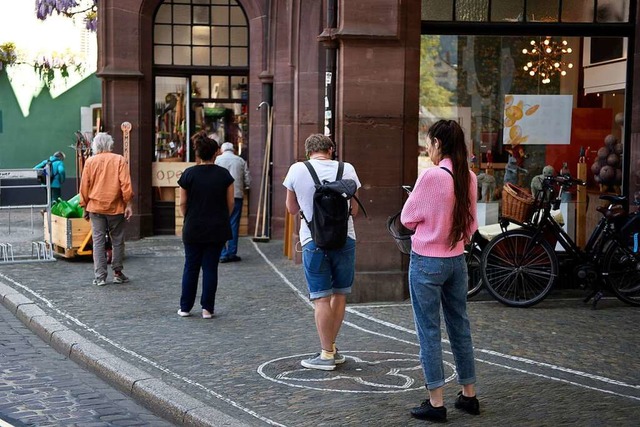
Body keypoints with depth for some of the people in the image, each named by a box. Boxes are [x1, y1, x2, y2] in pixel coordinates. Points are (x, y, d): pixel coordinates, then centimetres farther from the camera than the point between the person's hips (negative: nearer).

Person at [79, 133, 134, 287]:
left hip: (95, 207, 1)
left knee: (98, 241, 3)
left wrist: (85, 207, 13)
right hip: (116, 207, -1)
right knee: (117, 241, 12)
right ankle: (117, 272, 16)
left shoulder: (90, 161, 1)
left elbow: (84, 186, 4)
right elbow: (126, 184, -9)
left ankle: (100, 276, 2)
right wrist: (128, 204, -3)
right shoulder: (119, 160, -3)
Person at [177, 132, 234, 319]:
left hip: (193, 228, 0)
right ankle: (207, 308, 6)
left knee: (191, 267, 10)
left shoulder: (189, 174, -5)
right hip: (217, 229, 0)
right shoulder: (224, 174, -3)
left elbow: (182, 203, -1)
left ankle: (185, 307, 15)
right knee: (210, 267, 5)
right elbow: (230, 203, 1)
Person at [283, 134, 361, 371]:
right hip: (345, 238, 2)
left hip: (314, 240, -2)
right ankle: (331, 347, 22)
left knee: (321, 298, 2)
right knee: (339, 294, 15)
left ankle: (326, 355, 4)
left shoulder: (297, 170, -3)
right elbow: (354, 210, 9)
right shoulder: (347, 170, 0)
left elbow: (292, 209, 9)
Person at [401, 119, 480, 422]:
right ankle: (469, 395, 24)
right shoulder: (469, 178, 1)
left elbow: (408, 219, -9)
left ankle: (436, 403, 5)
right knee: (460, 327, 16)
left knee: (429, 331, 2)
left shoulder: (431, 176, -19)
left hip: (427, 261, -6)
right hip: (457, 260, 6)